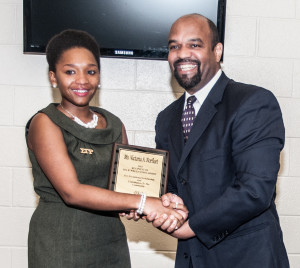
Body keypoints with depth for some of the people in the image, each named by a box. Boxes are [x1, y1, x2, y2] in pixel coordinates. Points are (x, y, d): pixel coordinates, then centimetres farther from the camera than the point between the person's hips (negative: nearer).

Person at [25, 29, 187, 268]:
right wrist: (141, 202, -23)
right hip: (60, 246, -5)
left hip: (112, 241, 5)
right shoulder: (45, 123, -11)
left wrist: (160, 205, -15)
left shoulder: (114, 125, 7)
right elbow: (71, 192, -20)